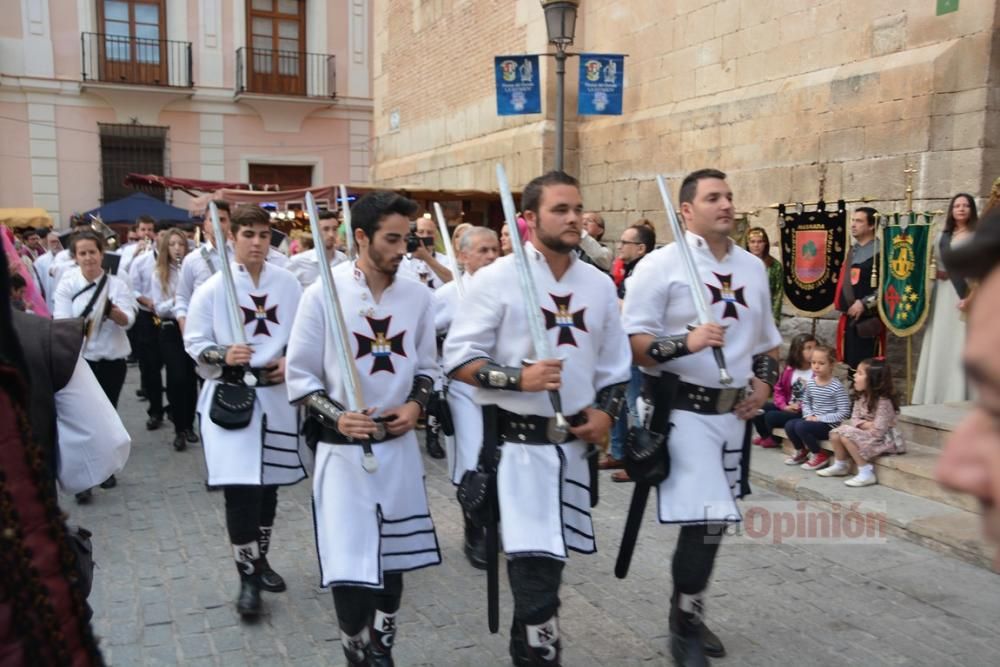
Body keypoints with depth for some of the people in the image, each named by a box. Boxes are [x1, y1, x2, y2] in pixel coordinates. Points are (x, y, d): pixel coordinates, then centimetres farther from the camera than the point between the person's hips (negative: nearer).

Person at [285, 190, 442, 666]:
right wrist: (336, 416, -20)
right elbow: (300, 377, -5)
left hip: (400, 447, 4)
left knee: (392, 562, 16)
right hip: (342, 448, -3)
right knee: (349, 567, 0)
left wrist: (415, 405, -8)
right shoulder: (322, 294, -9)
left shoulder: (418, 296, 1)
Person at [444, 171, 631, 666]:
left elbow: (614, 366, 15)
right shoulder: (497, 279, -10)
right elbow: (458, 360, -10)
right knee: (535, 565, -9)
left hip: (573, 445, 6)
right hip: (517, 444, -5)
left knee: (548, 558, 20)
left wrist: (606, 412, -2)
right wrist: (518, 378, -23)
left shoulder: (599, 284, 7)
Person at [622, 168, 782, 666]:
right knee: (704, 520, -12)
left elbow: (767, 337, 21)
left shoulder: (753, 267, 12)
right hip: (683, 411, -7)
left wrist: (764, 381, 4)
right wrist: (686, 343, -27)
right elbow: (632, 343, -13)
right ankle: (685, 626, 10)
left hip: (734, 412, 7)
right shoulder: (660, 265, -9)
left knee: (714, 518, 14)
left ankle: (688, 614, 33)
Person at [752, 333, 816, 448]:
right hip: (788, 408, 7)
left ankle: (775, 440, 12)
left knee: (771, 416, -21)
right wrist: (784, 406, -8)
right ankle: (767, 436, 21)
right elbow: (779, 390, 9)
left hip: (803, 412, -7)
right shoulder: (789, 370, 5)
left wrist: (800, 408, -20)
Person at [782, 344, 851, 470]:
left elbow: (844, 412, -17)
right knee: (789, 425, -13)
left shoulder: (837, 387, -16)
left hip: (829, 425, -7)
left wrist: (819, 418, -18)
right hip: (814, 420, 7)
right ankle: (801, 452, 13)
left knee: (800, 426, -26)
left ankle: (819, 455, -4)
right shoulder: (810, 383, 4)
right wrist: (809, 415, -5)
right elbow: (805, 402, 17)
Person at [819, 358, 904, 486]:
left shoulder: (883, 402, -25)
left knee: (847, 436, -25)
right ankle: (841, 466, 15)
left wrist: (863, 425, -12)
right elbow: (854, 419, 4)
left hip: (883, 439, -9)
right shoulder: (861, 397, 3)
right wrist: (864, 424, -17)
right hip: (866, 434, 9)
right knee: (836, 433, -3)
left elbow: (878, 431, -27)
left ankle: (866, 473, -19)